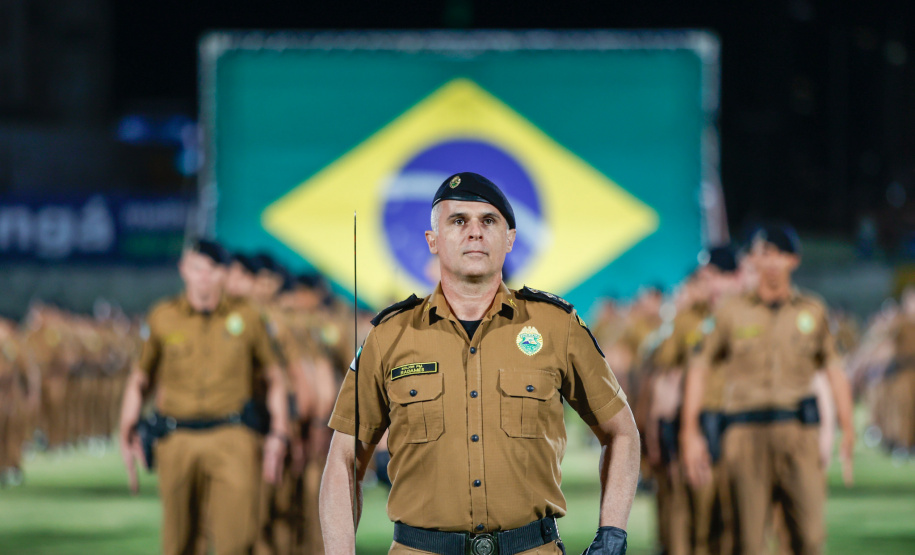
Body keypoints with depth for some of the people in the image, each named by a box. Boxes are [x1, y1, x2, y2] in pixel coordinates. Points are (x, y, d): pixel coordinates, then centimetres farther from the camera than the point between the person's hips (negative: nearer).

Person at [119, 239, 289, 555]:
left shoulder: (247, 318, 5)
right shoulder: (163, 319, 6)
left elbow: (274, 378, 15)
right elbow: (139, 381, 15)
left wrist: (279, 435, 4)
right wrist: (127, 435, 4)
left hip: (232, 438, -1)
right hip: (177, 442, 1)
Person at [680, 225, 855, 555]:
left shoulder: (812, 311, 12)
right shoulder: (731, 313, 8)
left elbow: (834, 370, 17)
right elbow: (698, 368, 10)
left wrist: (847, 430, 9)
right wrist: (690, 433, 3)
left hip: (799, 432, 1)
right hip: (746, 433, -1)